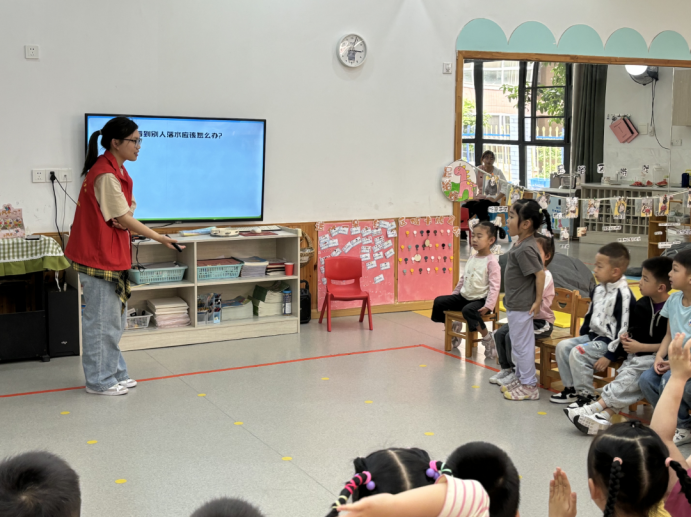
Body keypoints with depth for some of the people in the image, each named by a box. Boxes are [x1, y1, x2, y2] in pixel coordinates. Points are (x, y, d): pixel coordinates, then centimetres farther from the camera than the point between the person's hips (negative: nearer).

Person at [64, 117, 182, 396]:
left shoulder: (117, 170, 11)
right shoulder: (105, 175, -20)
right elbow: (123, 219, -18)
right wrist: (159, 238, -12)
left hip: (112, 255, 10)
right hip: (99, 257, -10)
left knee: (114, 318, 18)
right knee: (101, 320, 1)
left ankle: (114, 373, 29)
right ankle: (99, 381, 12)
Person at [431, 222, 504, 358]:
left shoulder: (492, 261, -12)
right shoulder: (472, 258, 11)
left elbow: (495, 286, -16)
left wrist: (489, 306, -24)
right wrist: (453, 295, 18)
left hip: (480, 300, -8)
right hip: (464, 296, 8)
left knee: (468, 310, -37)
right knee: (439, 301, -3)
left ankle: (487, 338, -18)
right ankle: (453, 327, 17)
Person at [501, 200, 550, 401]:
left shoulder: (525, 249, -23)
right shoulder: (522, 243, 5)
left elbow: (540, 274, -24)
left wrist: (538, 301, -18)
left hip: (521, 307, -10)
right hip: (515, 304, 10)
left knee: (522, 344, 1)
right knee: (519, 344, 19)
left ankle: (529, 386, 12)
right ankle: (521, 379, 32)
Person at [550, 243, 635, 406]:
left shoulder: (623, 295, -21)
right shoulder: (598, 290, 7)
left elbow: (623, 328, -23)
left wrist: (610, 355, -23)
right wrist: (581, 336, 17)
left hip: (609, 341, -10)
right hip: (593, 335, 10)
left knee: (578, 353, -24)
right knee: (563, 346, 1)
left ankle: (587, 396, -10)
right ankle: (572, 389, 10)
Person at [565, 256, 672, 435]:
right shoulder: (642, 304, 10)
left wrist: (640, 347, -14)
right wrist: (626, 338, 4)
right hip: (636, 355, 6)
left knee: (632, 374, -30)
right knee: (626, 376, -22)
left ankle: (597, 407, -33)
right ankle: (605, 415, -41)